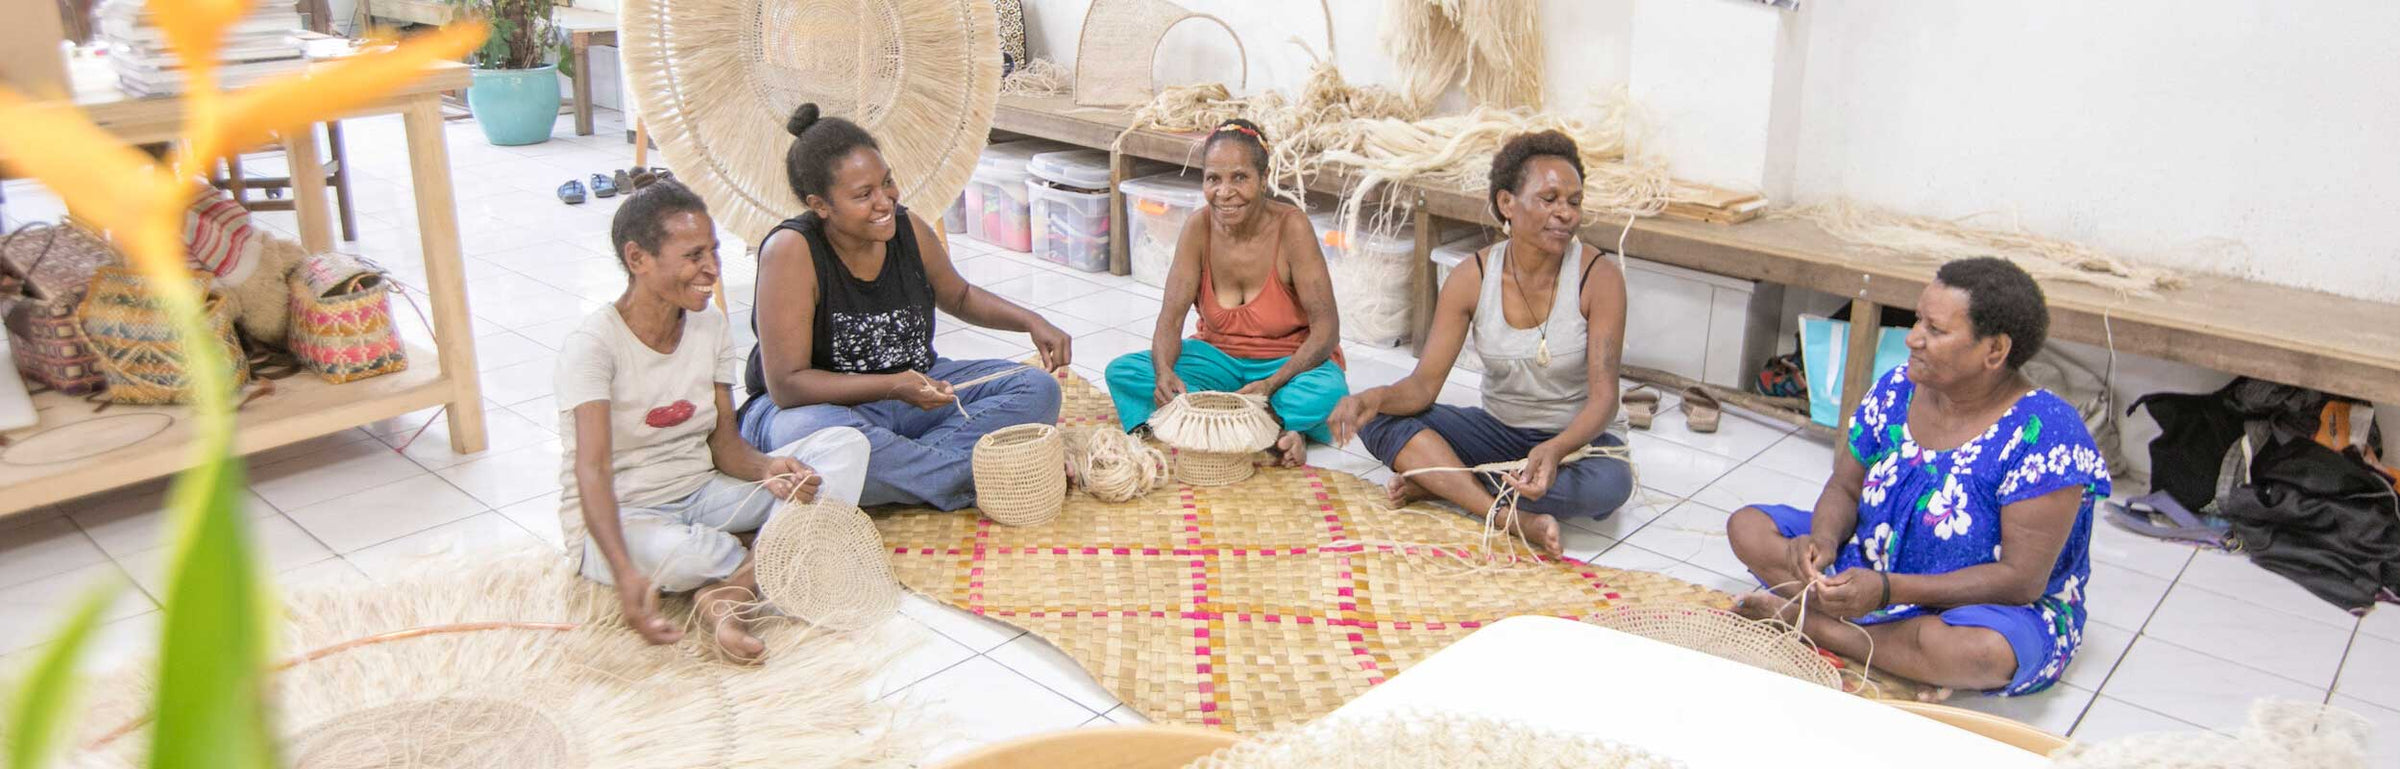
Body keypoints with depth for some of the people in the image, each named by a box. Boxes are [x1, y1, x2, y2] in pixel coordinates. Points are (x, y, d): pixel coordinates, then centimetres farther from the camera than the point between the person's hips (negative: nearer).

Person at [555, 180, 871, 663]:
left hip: (703, 494, 7)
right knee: (678, 552, -44)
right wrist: (625, 573, -45)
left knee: (846, 445, -11)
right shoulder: (595, 343, -18)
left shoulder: (710, 327, 3)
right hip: (623, 515, -7)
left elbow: (724, 443, 1)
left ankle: (728, 594, -28)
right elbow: (592, 469, -29)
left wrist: (767, 469, -24)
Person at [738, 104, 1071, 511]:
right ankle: (985, 479, -29)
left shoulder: (907, 228, -5)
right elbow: (787, 385, -25)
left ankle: (898, 466, -24)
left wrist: (1031, 321, 0)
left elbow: (959, 297, 17)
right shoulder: (792, 249, -22)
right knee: (807, 433, -42)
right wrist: (893, 387, -34)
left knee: (1038, 389, -9)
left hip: (915, 385, 6)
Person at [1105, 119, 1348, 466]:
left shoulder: (1290, 226, -20)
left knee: (1326, 394, -38)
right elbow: (1171, 317, -14)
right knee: (1122, 372, -19)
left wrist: (1272, 385, -35)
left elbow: (1326, 329, -21)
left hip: (1290, 360, -4)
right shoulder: (1199, 229, -11)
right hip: (1220, 356, 5)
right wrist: (1164, 371, -37)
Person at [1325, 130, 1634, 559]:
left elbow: (1602, 399, -22)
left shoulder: (1599, 278, -18)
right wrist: (1376, 398, -36)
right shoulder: (1472, 278, -10)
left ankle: (1437, 482, -21)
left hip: (1578, 438, -2)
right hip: (1499, 429, 3)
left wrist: (1556, 449, -43)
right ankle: (1516, 519, -34)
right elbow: (1424, 384, -13)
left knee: (1609, 483, -38)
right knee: (1379, 419, -20)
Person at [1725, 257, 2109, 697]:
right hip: (1867, 573, 6)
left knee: (1981, 651, -41)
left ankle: (1809, 622, -21)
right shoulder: (1899, 388, -5)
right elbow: (1845, 487, 4)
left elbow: (2023, 579, -24)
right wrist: (1823, 540, -21)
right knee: (1748, 527, -6)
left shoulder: (2045, 434, -22)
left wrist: (1887, 590, -34)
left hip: (1997, 607, -6)